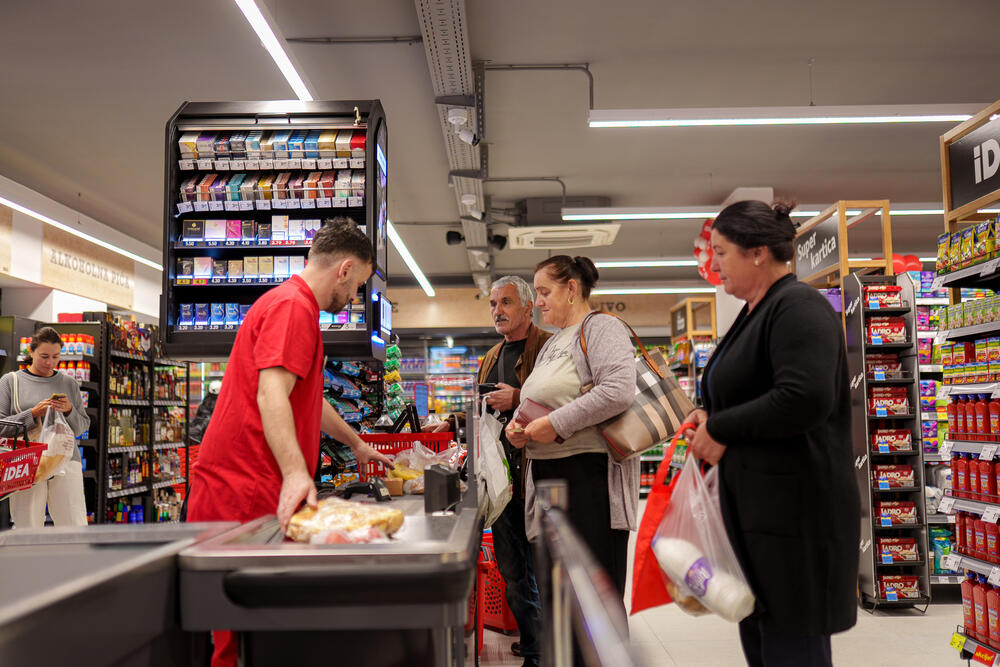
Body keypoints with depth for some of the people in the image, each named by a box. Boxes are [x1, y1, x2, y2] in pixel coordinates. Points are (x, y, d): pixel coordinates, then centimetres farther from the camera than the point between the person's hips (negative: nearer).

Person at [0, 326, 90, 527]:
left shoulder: (69, 383, 13)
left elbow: (83, 426, 14)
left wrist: (69, 411, -5)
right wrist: (34, 414, -10)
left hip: (65, 460, 1)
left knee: (76, 532, -3)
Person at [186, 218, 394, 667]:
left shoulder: (294, 306, 24)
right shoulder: (292, 306, -11)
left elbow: (306, 400, 34)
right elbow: (271, 395, -24)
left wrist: (357, 444, 39)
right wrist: (295, 472, -33)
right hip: (242, 494, -10)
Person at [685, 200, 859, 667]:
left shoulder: (799, 307, -14)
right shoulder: (754, 313, 15)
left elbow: (804, 400, -27)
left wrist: (719, 428, -16)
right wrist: (709, 419, 6)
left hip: (793, 512, -9)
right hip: (754, 510, 10)